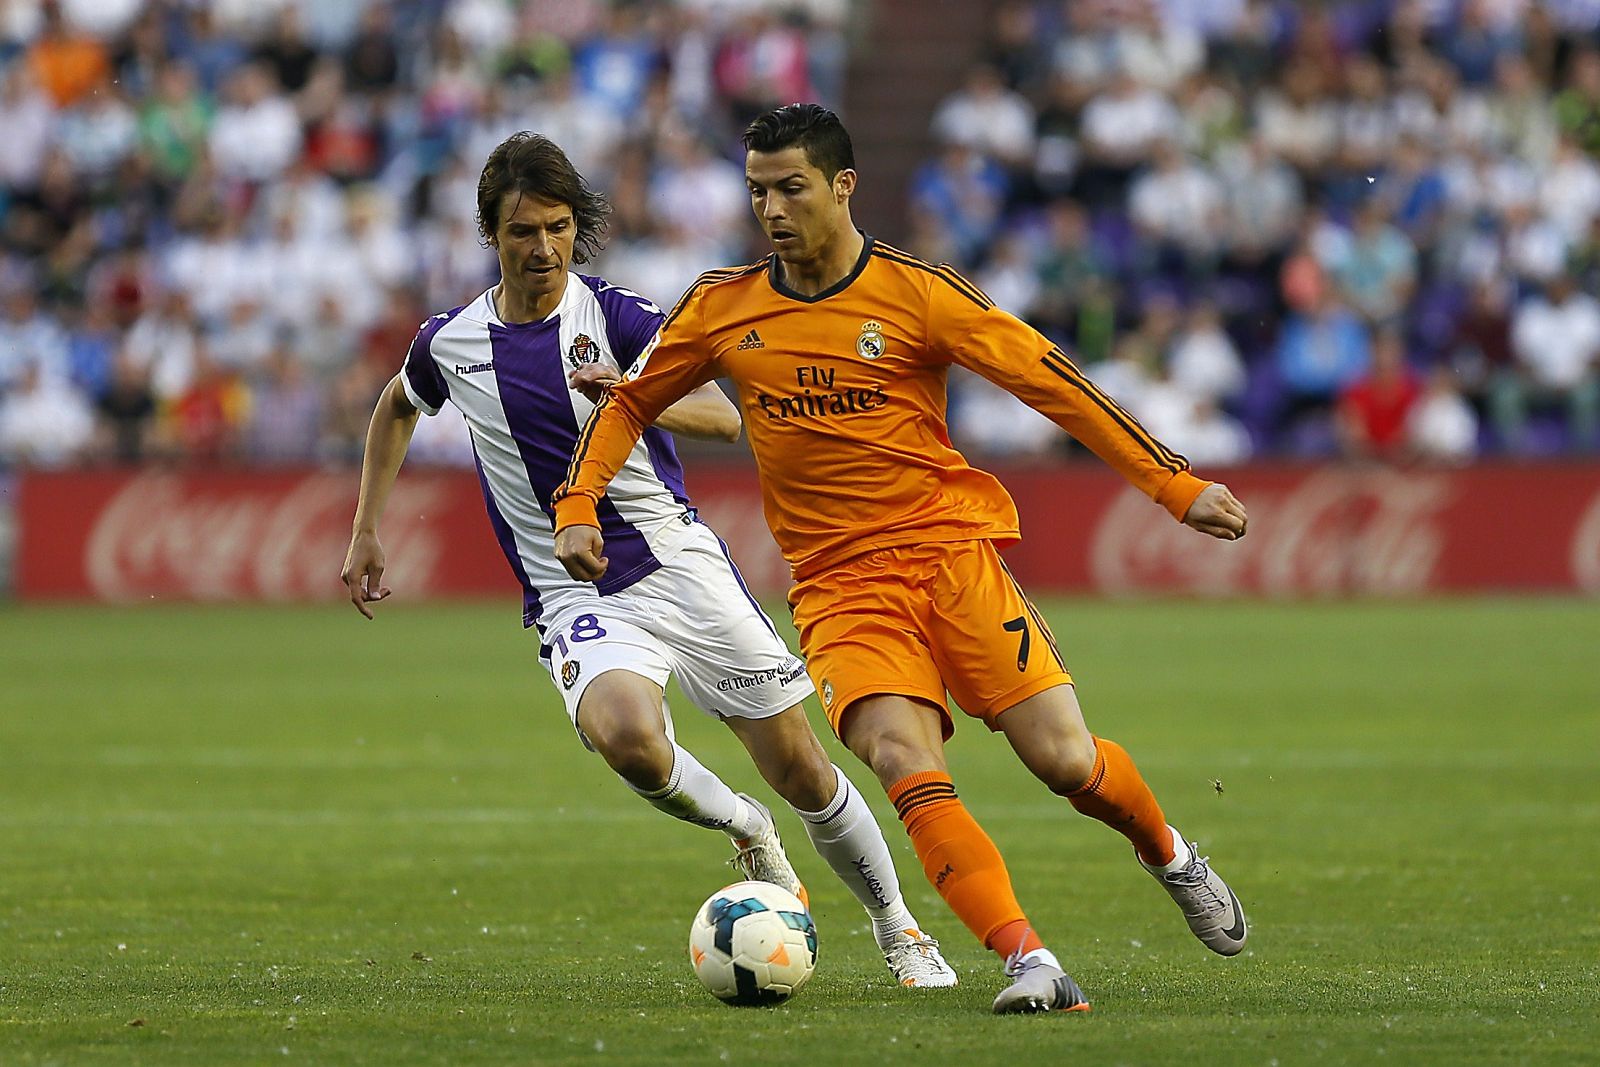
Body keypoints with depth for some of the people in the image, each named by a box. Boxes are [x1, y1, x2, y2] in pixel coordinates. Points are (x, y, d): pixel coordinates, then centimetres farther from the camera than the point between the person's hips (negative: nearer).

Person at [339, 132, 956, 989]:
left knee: (800, 770, 0)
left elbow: (723, 418, -18)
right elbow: (397, 407, 27)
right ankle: (743, 829, -2)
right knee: (625, 733, -33)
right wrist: (365, 533, 23)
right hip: (575, 599, 0)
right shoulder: (450, 343, 3)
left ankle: (898, 930, 24)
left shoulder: (617, 317, -4)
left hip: (680, 561, 0)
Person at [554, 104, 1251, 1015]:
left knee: (1067, 762, -10)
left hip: (951, 549, -1)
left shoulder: (915, 292, -4)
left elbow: (1051, 383, -3)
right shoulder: (724, 309, 6)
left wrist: (1175, 486, -6)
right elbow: (631, 402, 19)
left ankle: (1171, 855, 23)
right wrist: (578, 506, 4)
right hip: (839, 586, 1)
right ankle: (1031, 961, -30)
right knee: (907, 766, -25)